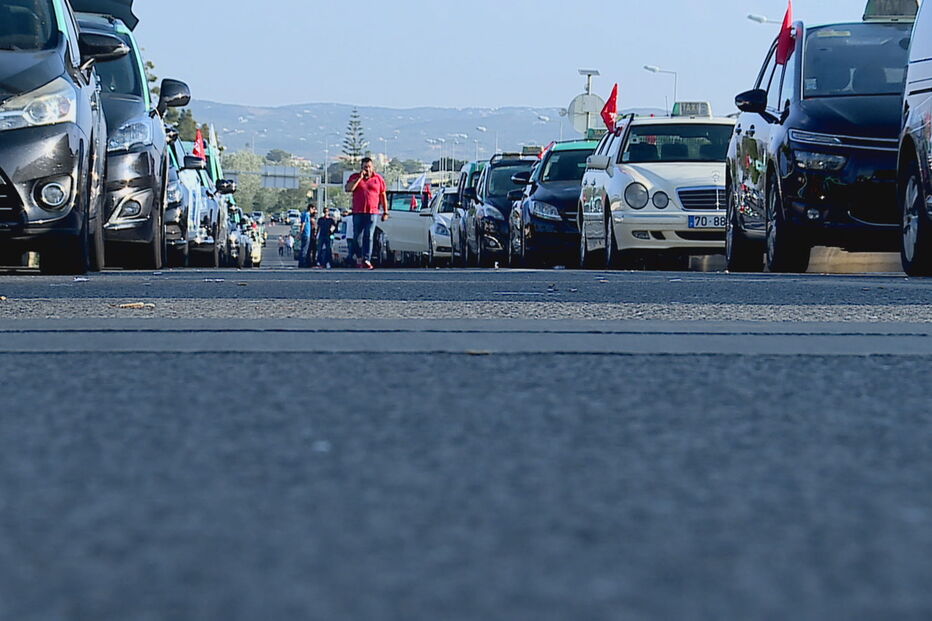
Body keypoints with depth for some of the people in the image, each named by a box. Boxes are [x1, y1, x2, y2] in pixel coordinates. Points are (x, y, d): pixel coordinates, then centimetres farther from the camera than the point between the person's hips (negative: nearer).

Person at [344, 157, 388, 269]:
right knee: (357, 237, 5)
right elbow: (348, 189, -8)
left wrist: (385, 212, 8)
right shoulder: (354, 177, 9)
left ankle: (367, 260, -16)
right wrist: (359, 178, -11)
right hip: (358, 212, 1)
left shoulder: (378, 178, 9)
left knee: (369, 237, -11)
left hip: (372, 212, -1)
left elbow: (383, 196, 12)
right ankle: (359, 257, 25)